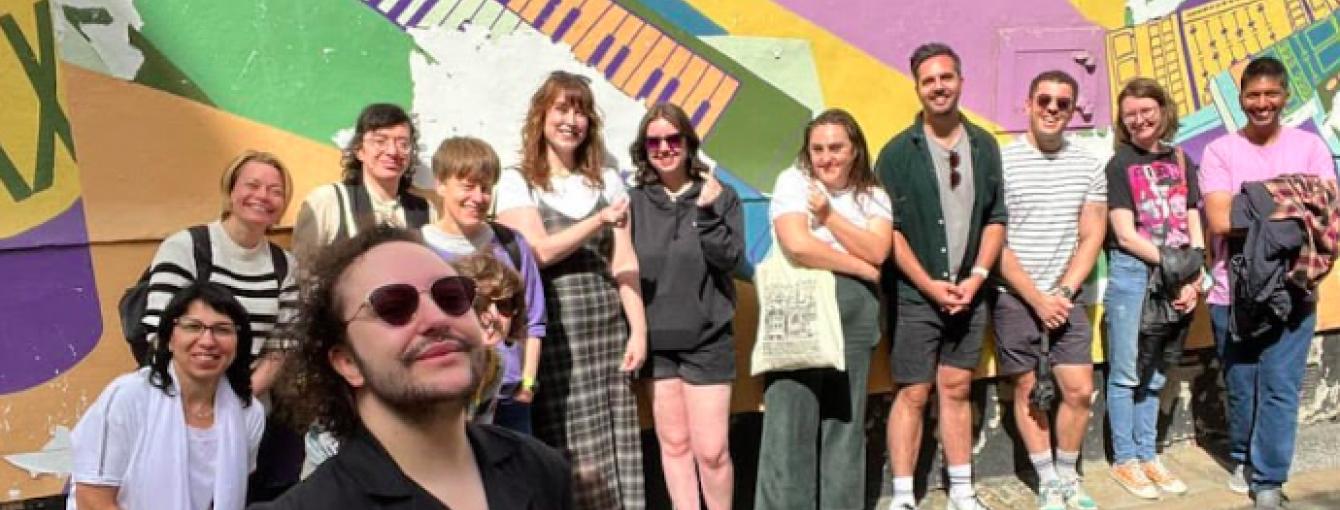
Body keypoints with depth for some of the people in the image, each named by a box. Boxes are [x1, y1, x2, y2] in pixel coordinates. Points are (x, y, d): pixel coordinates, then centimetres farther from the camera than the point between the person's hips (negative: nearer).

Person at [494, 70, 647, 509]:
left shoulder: (607, 180, 13)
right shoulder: (517, 181, 3)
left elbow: (624, 263, 7)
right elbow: (539, 251, -8)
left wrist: (639, 330, 0)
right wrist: (599, 220, -10)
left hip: (606, 328, 3)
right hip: (552, 330, -3)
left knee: (616, 451, 2)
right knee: (564, 453, -1)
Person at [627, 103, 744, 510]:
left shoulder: (720, 196, 1)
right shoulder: (634, 201, 4)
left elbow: (730, 258, -9)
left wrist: (707, 211, -21)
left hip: (707, 338, -2)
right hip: (655, 338, 2)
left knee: (711, 449, -3)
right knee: (673, 443, 10)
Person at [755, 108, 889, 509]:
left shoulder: (872, 194, 11)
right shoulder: (793, 181, 0)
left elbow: (877, 251, -4)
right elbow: (798, 246, -15)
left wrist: (828, 215, -9)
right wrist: (861, 268, -5)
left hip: (854, 316, 4)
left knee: (846, 420, 9)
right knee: (791, 419, -3)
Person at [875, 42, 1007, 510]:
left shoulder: (984, 146, 6)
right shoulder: (898, 152, -6)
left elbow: (996, 218, 7)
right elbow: (889, 229, -8)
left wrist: (977, 277, -5)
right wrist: (929, 285, -12)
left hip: (968, 292, 3)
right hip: (915, 294, -3)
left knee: (956, 390, 12)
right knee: (913, 394, 1)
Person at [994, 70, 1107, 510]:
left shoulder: (1089, 165, 5)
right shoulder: (1001, 161, -7)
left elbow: (1092, 237, 5)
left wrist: (1063, 292, -8)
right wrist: (1036, 298, -11)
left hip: (1067, 297, 3)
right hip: (1014, 297, -3)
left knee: (1080, 390, 1)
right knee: (1028, 391, 5)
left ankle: (1068, 475, 21)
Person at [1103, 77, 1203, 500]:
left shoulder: (1180, 162, 11)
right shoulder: (1120, 164, -2)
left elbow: (1194, 228, 8)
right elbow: (1125, 234, -8)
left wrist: (1194, 277, -6)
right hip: (1132, 274, -4)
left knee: (1155, 374, 12)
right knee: (1126, 373, 1)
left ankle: (1147, 455, 22)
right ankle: (1124, 460, 11)